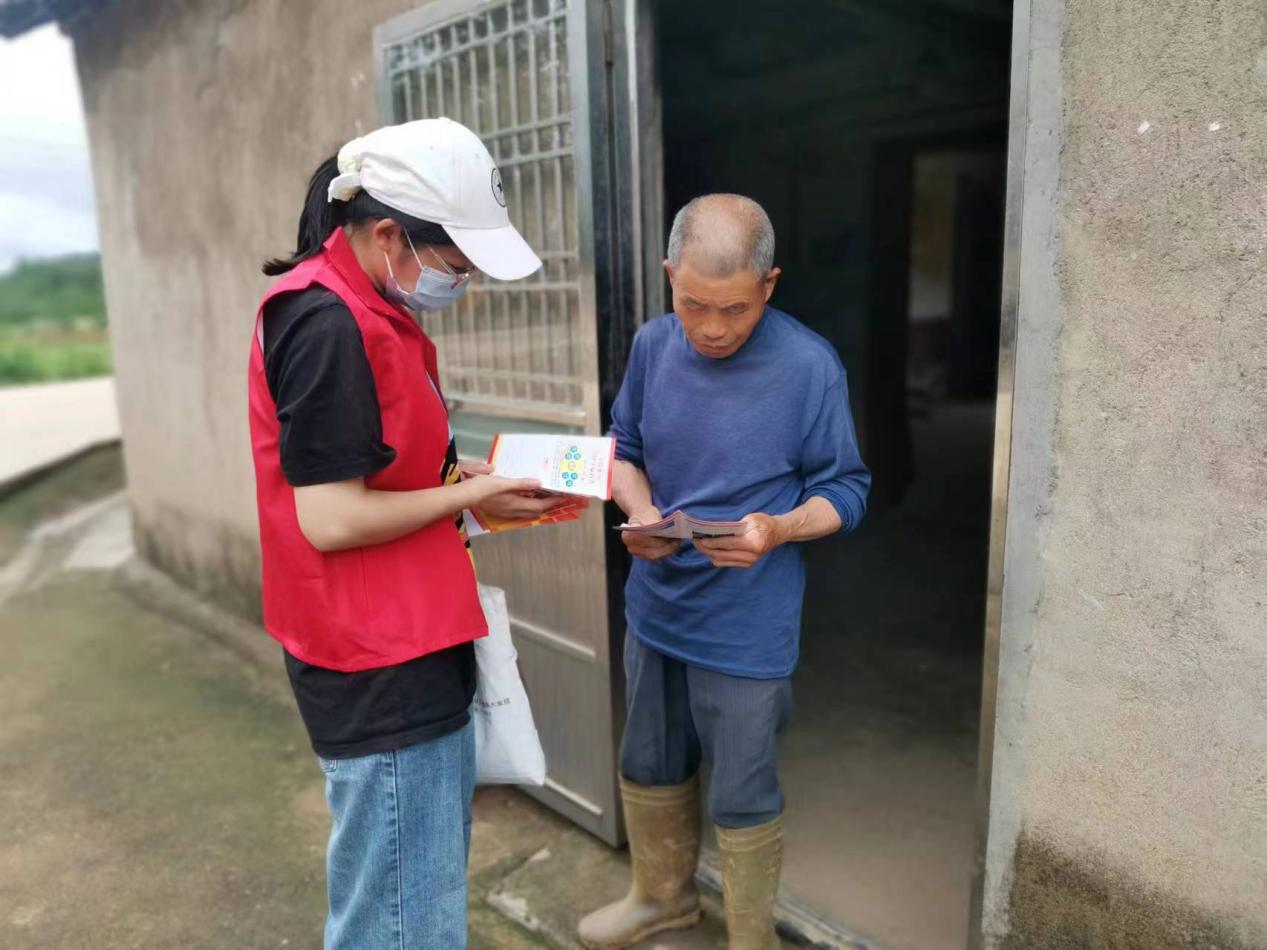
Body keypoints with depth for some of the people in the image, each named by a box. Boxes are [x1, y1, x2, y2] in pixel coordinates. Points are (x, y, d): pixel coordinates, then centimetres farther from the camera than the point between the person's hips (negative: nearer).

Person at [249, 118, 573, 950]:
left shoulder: (370, 308, 10)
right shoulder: (329, 326, -22)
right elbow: (330, 518, -24)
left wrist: (468, 474, 3)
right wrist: (470, 497, -13)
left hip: (413, 647, 10)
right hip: (380, 666, -10)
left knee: (432, 878, 24)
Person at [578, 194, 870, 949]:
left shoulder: (809, 366, -16)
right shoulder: (653, 346, -3)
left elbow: (846, 491, -9)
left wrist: (778, 529, -28)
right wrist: (640, 512, -13)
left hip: (747, 626, -5)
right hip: (655, 607, 5)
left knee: (742, 800, 11)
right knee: (648, 770, 22)